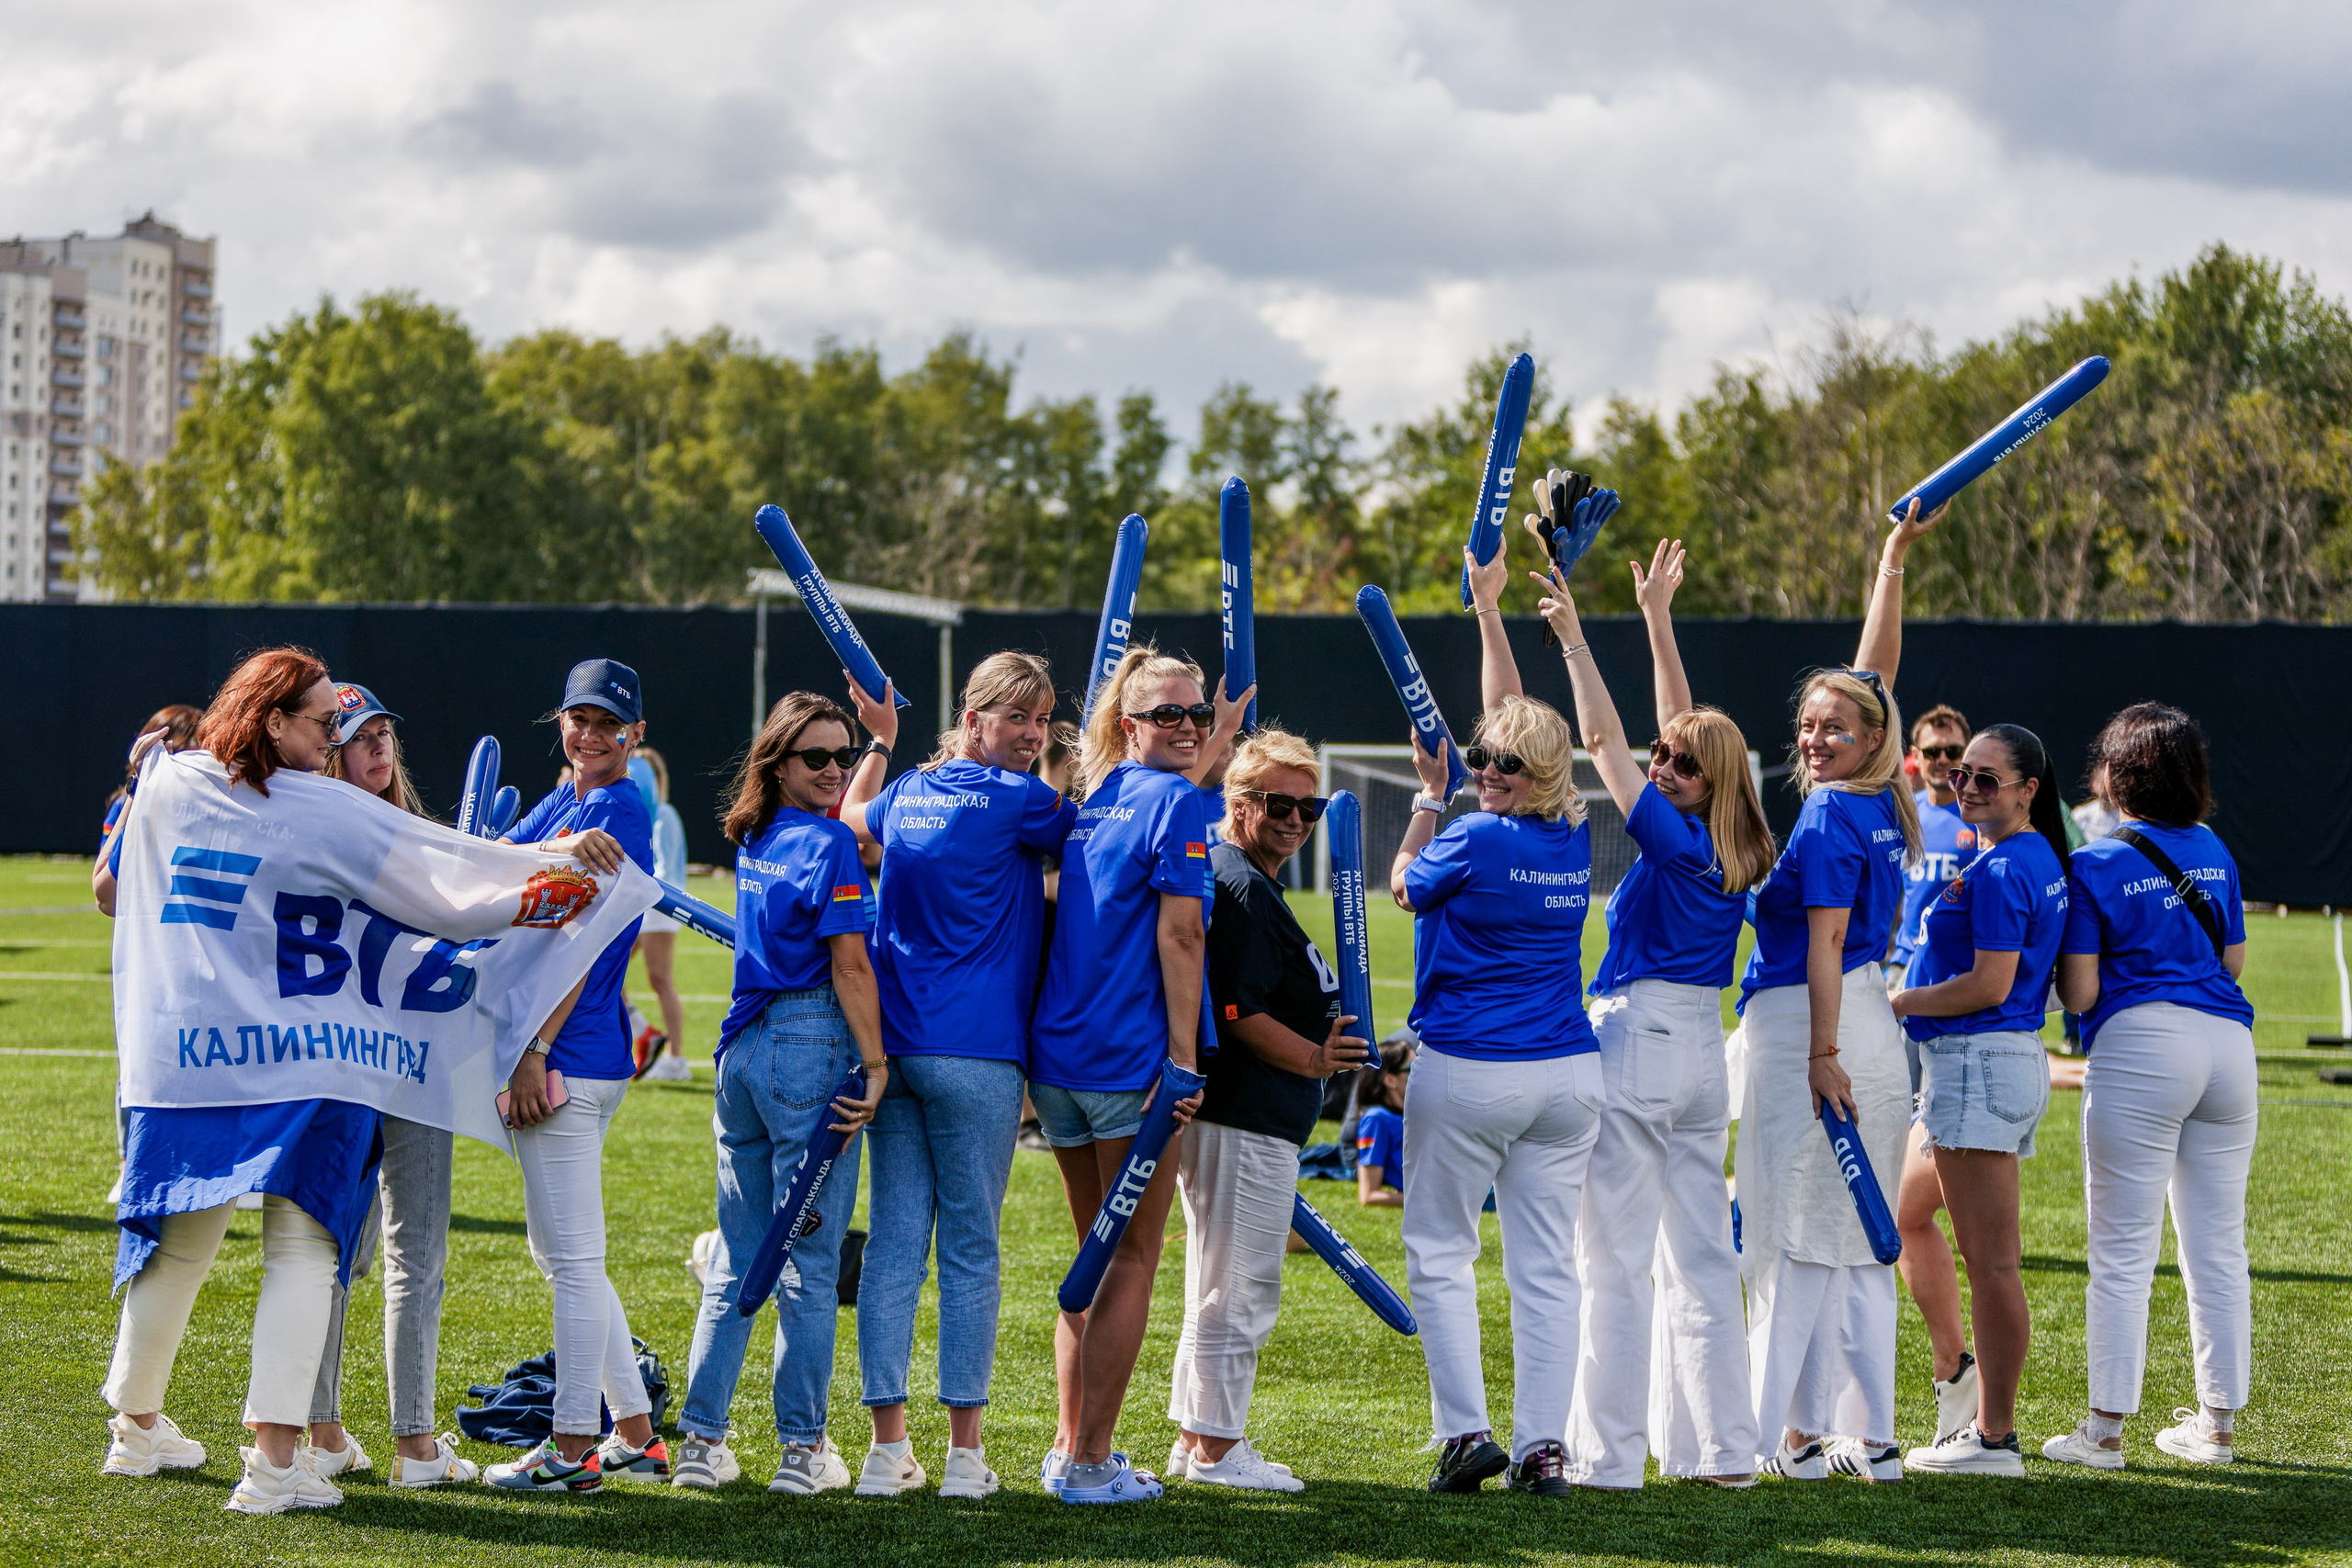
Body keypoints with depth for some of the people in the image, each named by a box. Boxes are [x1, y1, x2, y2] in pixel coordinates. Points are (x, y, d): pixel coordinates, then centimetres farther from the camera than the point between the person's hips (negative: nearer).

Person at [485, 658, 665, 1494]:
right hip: (585, 1060, 10)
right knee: (560, 1252, 15)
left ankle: (573, 1450, 0)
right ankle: (636, 1436, 20)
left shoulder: (619, 812, -11)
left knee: (573, 1256, -5)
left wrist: (536, 1050, -20)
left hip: (569, 1055, -10)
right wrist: (567, 849, -11)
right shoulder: (564, 806, 18)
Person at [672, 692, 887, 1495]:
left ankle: (700, 1440, 12)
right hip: (812, 1047, -7)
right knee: (810, 1264, 0)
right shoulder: (827, 845, -10)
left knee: (734, 1263, 12)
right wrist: (875, 1064, -13)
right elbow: (849, 967, -14)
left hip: (743, 1050, 8)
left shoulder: (754, 841, 12)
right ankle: (803, 1449, 3)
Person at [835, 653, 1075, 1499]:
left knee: (892, 1245, 4)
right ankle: (965, 1452, 1)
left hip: (891, 1048, 6)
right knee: (971, 1249, 0)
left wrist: (880, 738, 48)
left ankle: (887, 1446, 3)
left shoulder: (909, 792, 14)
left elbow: (852, 821, 35)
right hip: (974, 1052, -6)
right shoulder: (1015, 800, -7)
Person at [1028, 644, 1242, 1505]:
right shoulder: (1178, 805, -9)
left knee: (1097, 1249, 19)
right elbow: (1179, 935, -16)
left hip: (1057, 1054, 8)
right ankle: (1091, 1463, -1)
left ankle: (1069, 1445, 20)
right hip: (1131, 1060, -8)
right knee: (1133, 1258, 0)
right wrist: (1183, 1059, -17)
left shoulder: (1098, 800, 13)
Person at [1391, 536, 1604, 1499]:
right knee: (1547, 1264, 5)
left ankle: (1465, 1429, -5)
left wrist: (1429, 797, 18)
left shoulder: (1476, 840, -14)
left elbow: (1403, 887, 7)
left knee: (1441, 1254, 4)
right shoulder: (1573, 838, 2)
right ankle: (1544, 1446, 2)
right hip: (1567, 1074, 5)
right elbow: (1519, 724, 15)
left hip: (1468, 1072, -5)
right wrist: (1488, 610, 24)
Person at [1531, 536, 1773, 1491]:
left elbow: (1604, 739, -12)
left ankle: (1609, 1455, -6)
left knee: (1616, 1259, -5)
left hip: (1638, 1040, -8)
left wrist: (1575, 640, -8)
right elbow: (1683, 724, 16)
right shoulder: (1735, 854, 7)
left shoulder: (1676, 839, -13)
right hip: (1702, 1047, 8)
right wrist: (1657, 617, 21)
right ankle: (1721, 1447, 13)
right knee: (1702, 1257, 12)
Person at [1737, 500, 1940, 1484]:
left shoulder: (1829, 819, -12)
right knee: (1855, 1241, 9)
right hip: (1870, 1024, 8)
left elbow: (1825, 943, -16)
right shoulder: (1883, 804, 10)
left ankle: (1790, 1434, -6)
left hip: (1808, 1025, -8)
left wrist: (1824, 1057, -19)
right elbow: (1877, 667, 20)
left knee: (1795, 1236, -6)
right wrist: (1896, 557, 25)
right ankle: (1868, 1435, 9)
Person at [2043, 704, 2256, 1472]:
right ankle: (2217, 1423, 14)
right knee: (2218, 1247, 10)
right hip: (2228, 1041, 5)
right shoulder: (2215, 853, 12)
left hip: (2142, 1042, -5)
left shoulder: (2095, 867, -3)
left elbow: (2079, 995, -4)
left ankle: (2105, 1429, -2)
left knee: (2123, 1250, -2)